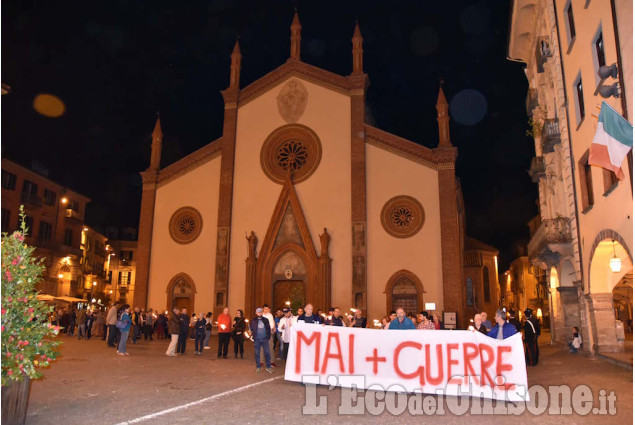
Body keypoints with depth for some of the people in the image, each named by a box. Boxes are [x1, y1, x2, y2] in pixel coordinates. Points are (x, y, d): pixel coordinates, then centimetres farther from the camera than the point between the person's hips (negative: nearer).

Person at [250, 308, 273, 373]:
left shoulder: (265, 320, 6)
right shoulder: (253, 320, 2)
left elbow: (269, 328, 9)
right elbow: (251, 328, 5)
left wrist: (268, 336, 2)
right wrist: (253, 335, -4)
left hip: (265, 339, 1)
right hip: (257, 339, -1)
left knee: (267, 352, -1)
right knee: (257, 353, 4)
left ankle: (268, 367, 7)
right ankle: (258, 367, 16)